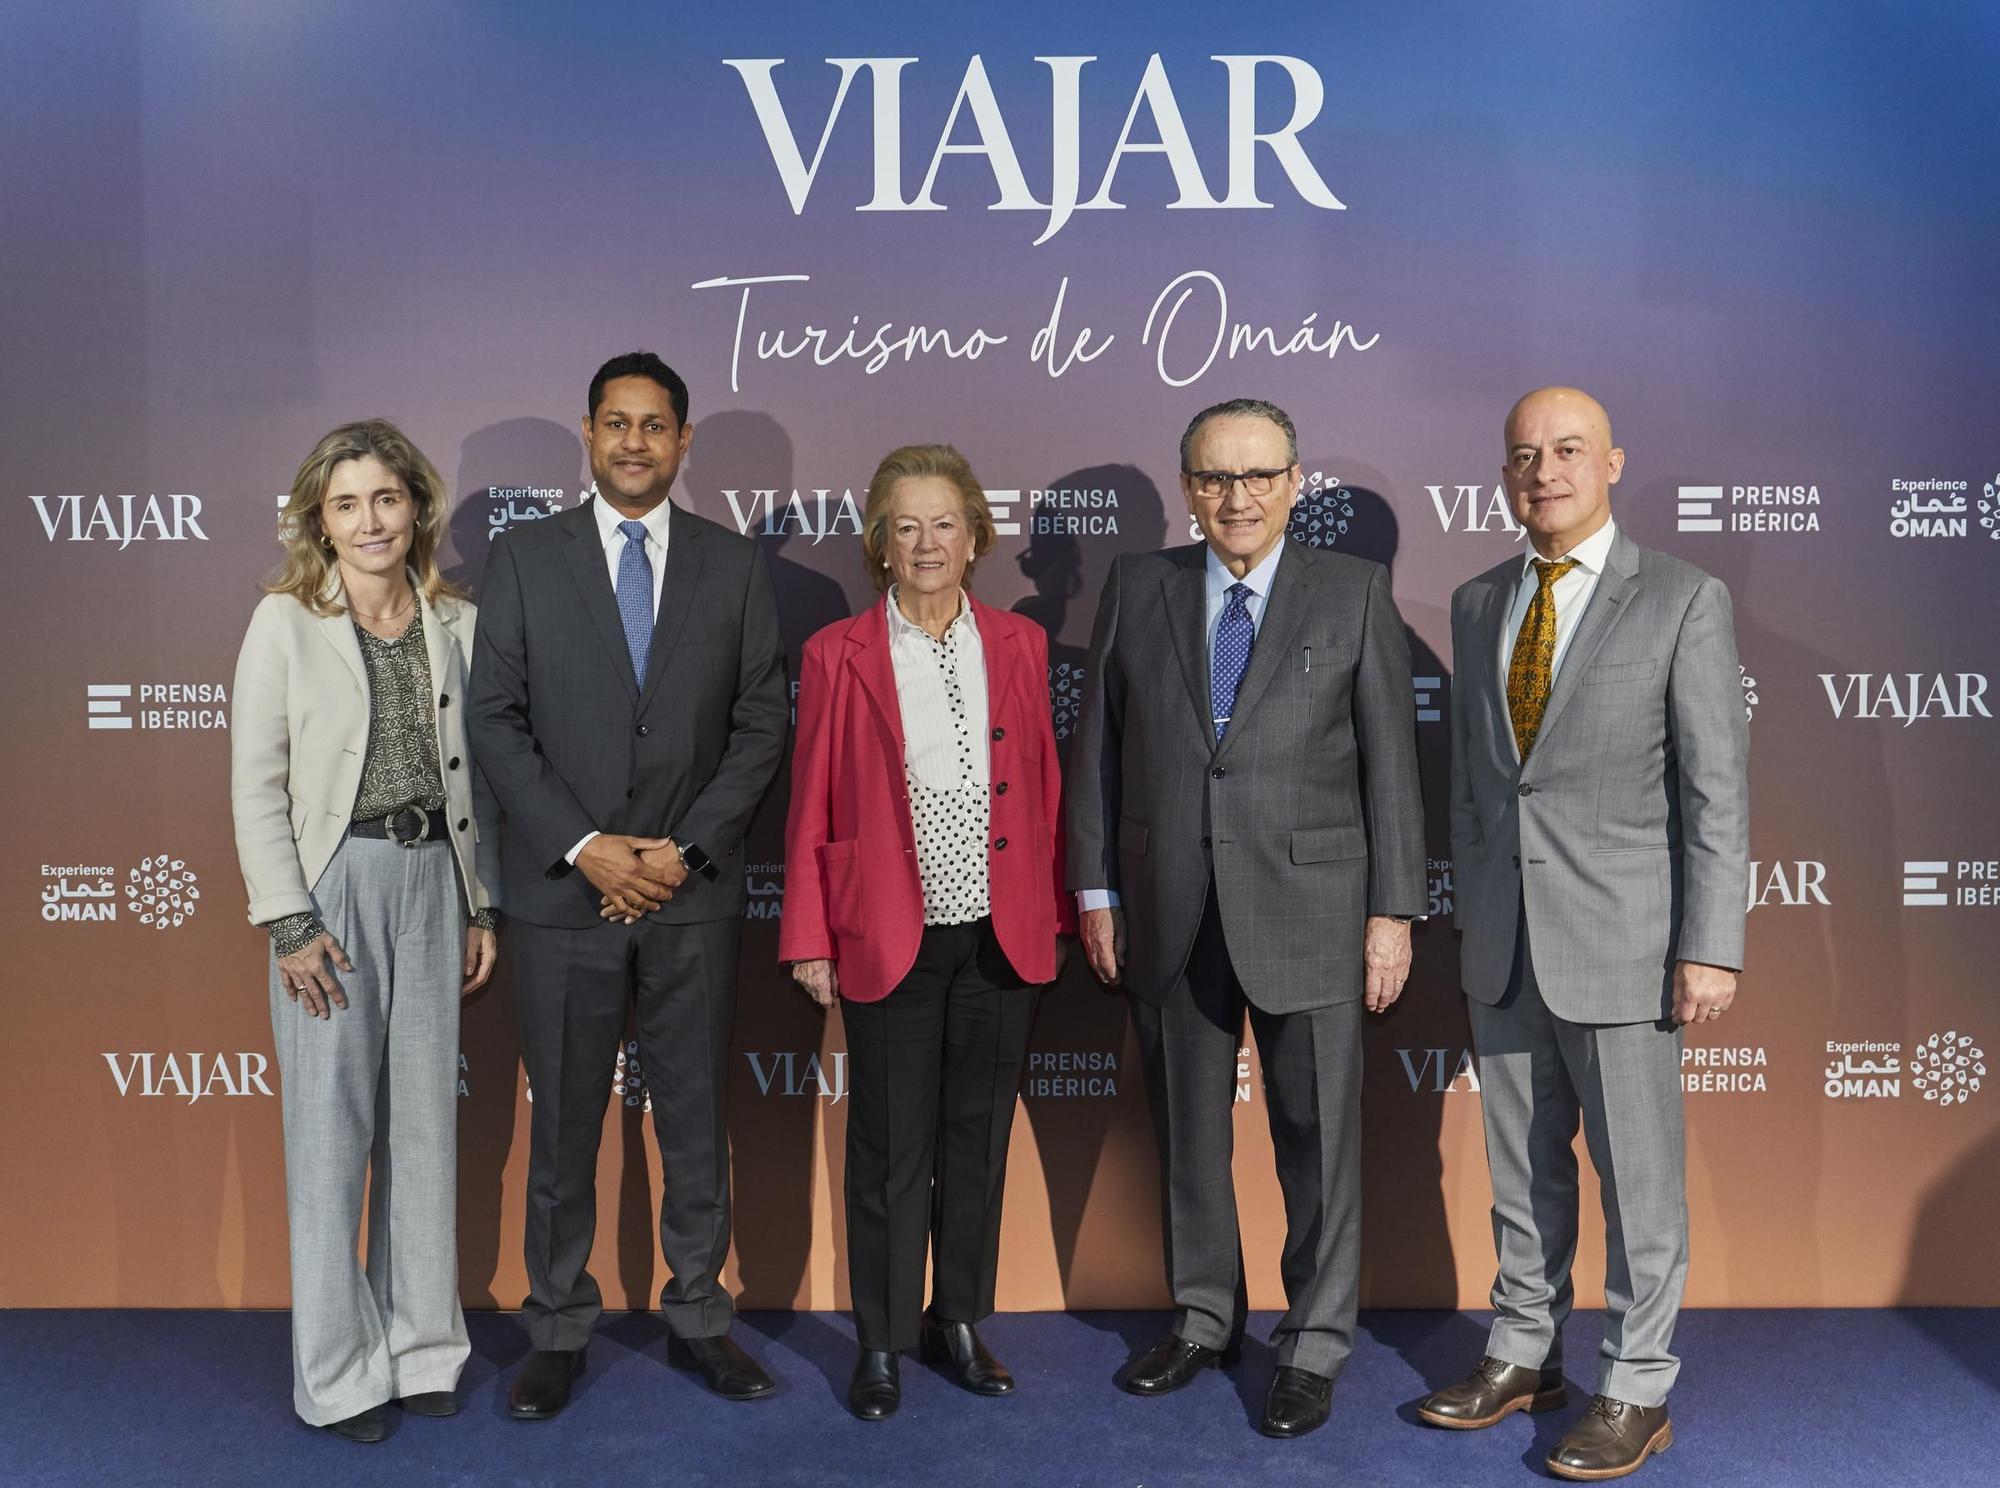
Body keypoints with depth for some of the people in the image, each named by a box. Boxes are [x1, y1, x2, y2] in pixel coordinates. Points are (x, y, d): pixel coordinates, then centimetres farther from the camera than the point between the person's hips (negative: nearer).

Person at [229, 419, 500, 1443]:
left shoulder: (455, 623, 7)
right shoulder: (284, 621, -3)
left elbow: (474, 773, 10)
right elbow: (256, 785, -5)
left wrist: (482, 904, 7)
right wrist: (290, 924, -11)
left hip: (433, 882, 4)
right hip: (331, 884, -3)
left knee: (427, 1120, 10)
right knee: (332, 1128, 2)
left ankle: (421, 1347, 24)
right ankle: (336, 1372, 17)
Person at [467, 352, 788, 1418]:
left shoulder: (735, 565, 6)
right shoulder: (524, 557, 3)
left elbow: (762, 722, 2)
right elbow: (495, 719, -2)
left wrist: (685, 848, -9)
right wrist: (584, 845, -12)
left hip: (695, 891, 1)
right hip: (562, 889, -1)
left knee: (695, 1117, 11)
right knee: (563, 1122, 9)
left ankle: (698, 1313, 27)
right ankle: (559, 1329, 24)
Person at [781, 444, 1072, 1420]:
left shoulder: (1018, 645, 6)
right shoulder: (838, 654, -2)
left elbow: (1044, 788, 8)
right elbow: (811, 808, -1)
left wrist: (1053, 913, 5)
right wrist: (810, 937, -3)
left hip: (1000, 936, 3)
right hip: (891, 938, -2)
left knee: (979, 1137, 13)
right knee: (890, 1146, 6)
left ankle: (959, 1321, 30)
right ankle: (882, 1342, 22)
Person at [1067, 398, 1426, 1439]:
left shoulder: (1353, 592, 0)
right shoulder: (1137, 587, 5)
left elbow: (1389, 760, -1)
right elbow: (1097, 748, 6)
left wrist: (1393, 911, -5)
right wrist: (1097, 891, 4)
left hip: (1309, 908, -2)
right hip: (1169, 913, 2)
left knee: (1317, 1138, 6)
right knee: (1186, 1130, 15)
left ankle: (1313, 1345, 24)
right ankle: (1204, 1319, 34)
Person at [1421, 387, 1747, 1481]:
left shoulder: (1683, 600, -5)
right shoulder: (1478, 603, 9)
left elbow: (1716, 787, -9)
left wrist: (1711, 947, -13)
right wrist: (1470, 908, 13)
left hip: (1620, 939, -5)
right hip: (1502, 941, 5)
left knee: (1637, 1176, 6)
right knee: (1521, 1167, 15)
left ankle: (1637, 1390, 21)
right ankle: (1524, 1354, 32)